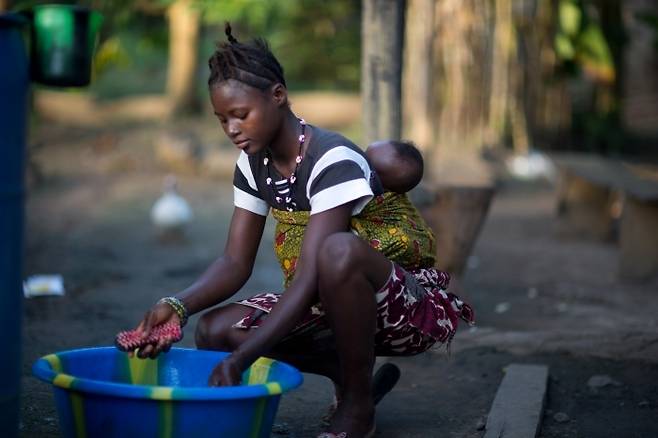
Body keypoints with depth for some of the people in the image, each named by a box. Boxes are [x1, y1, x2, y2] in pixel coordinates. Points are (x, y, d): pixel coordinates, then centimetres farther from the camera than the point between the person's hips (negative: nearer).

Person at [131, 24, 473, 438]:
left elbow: (309, 279, -32)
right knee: (214, 330, -11)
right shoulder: (254, 165, 0)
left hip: (409, 303, -7)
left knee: (338, 250, -40)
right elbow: (235, 262, -2)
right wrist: (180, 305, -22)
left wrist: (243, 356, -41)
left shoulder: (334, 161, -25)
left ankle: (358, 404, -16)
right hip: (330, 305, 8)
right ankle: (351, 373, 8)